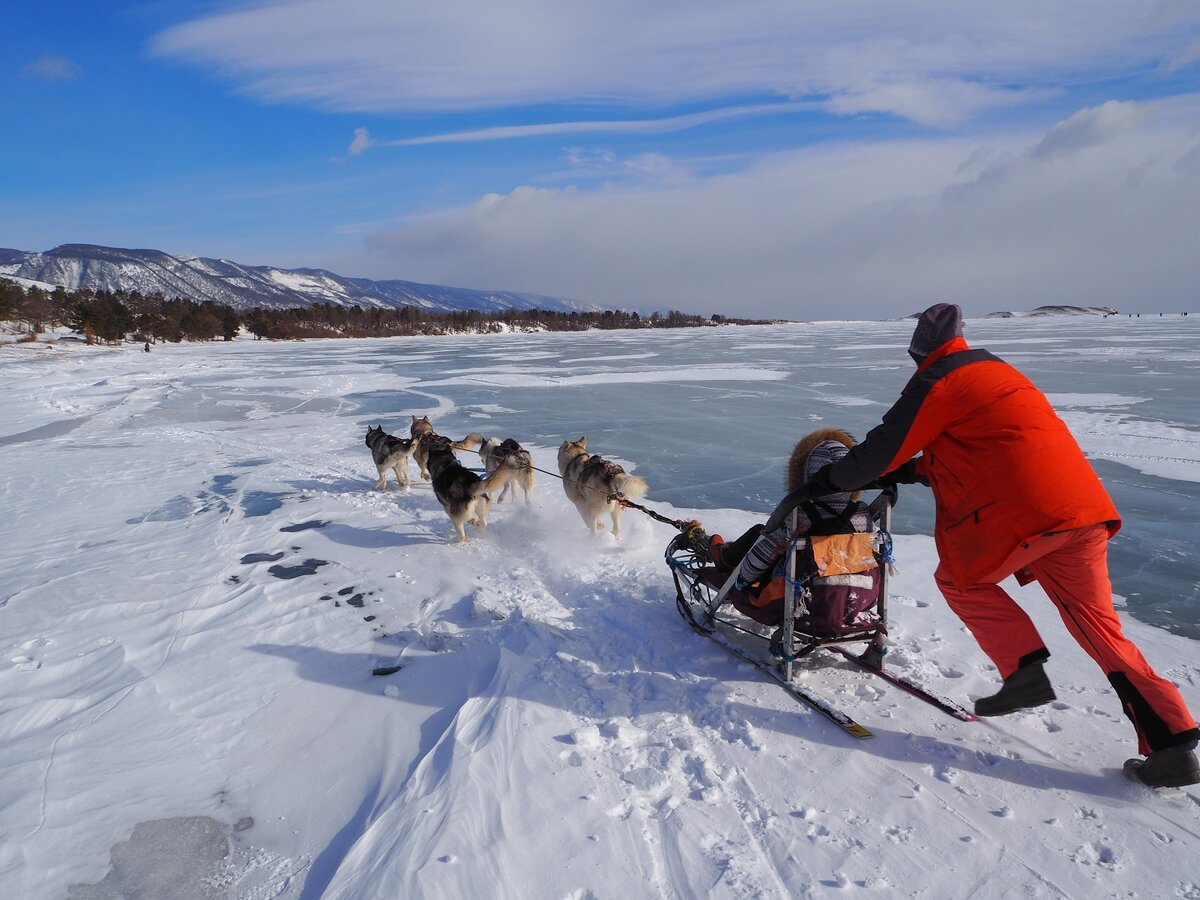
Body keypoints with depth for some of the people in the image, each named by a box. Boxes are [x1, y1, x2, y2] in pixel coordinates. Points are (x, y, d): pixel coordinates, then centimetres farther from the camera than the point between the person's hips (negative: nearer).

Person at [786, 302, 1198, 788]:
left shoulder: (937, 382, 0)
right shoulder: (999, 373, 26)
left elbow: (880, 452, -1)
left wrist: (818, 485, 9)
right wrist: (901, 473, 35)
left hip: (1021, 513, -8)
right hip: (1086, 510, 8)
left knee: (958, 578, 16)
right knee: (1099, 626, 16)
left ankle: (1024, 669, 6)